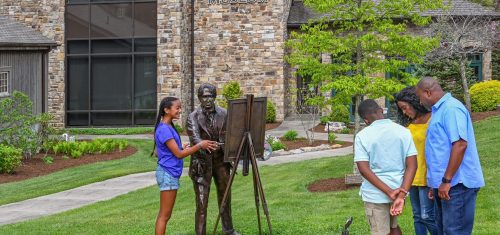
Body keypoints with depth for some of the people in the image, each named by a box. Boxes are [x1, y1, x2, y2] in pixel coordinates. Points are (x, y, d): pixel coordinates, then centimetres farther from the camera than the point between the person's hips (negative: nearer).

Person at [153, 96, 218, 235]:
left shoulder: (168, 127, 12)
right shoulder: (164, 129, -17)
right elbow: (178, 154, -18)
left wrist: (183, 148, 15)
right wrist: (199, 145, -16)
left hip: (171, 174, 10)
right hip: (168, 174, -10)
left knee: (165, 214, 12)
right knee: (164, 215, -6)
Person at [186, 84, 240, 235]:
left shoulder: (223, 114, 1)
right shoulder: (193, 117, -9)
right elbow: (194, 137, -23)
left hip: (220, 160, 4)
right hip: (202, 162, -4)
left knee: (225, 195, 17)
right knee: (201, 201, -5)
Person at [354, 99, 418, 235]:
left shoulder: (362, 136, -8)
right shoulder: (403, 131, -1)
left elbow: (364, 169, -16)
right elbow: (412, 165, -8)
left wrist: (389, 192, -18)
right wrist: (401, 195, -14)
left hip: (375, 193, -4)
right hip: (399, 190, 4)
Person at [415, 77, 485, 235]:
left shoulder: (451, 108, -15)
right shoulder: (439, 110, 16)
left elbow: (460, 144, -23)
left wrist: (446, 180, -23)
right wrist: (437, 182, 22)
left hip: (456, 183, -10)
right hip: (444, 182, 10)